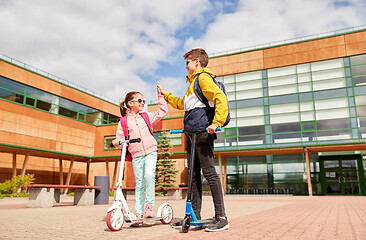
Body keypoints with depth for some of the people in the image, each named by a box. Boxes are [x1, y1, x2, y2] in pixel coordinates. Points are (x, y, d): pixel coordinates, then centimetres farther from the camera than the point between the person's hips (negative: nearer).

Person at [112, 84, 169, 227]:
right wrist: (117, 142, -19)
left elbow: (163, 112, 14)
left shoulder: (146, 116, 11)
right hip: (136, 156, 0)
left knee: (149, 175, -24)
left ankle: (149, 205, -9)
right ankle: (139, 214, 11)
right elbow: (120, 138, 3)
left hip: (150, 152, 0)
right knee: (139, 184, 3)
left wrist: (160, 96, 12)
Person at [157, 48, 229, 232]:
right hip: (191, 133, 10)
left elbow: (221, 98, -18)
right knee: (194, 174, 9)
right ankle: (195, 216, 15)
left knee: (209, 172, -10)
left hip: (202, 132, -10)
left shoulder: (203, 77, -3)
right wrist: (166, 95, 46)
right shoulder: (193, 82, 28)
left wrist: (216, 123, -26)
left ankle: (221, 217, -5)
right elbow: (182, 104, 42)